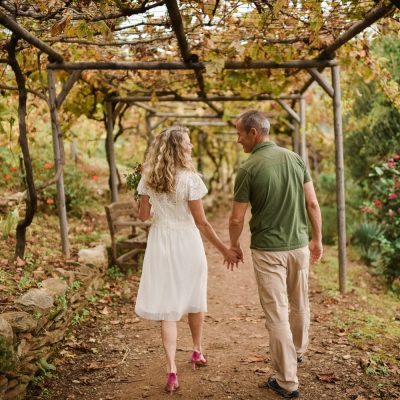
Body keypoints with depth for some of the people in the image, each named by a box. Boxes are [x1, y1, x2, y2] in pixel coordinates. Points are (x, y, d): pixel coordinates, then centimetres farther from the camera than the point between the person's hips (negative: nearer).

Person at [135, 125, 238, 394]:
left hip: (161, 244, 3)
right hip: (187, 243, -2)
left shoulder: (148, 178, -2)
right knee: (195, 300, 19)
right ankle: (198, 352, 39)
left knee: (167, 306, 5)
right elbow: (201, 223, -13)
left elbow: (143, 216, 6)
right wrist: (225, 250, -5)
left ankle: (172, 371, -2)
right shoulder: (190, 179, -15)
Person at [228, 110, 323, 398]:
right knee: (299, 303, 23)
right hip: (299, 245, 5)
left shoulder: (248, 169, -14)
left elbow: (237, 218, -9)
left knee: (277, 313, 3)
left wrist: (234, 245, 9)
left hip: (268, 249, -5)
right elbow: (313, 204, 1)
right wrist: (317, 239, 12)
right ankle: (298, 351, 47)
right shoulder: (295, 158, -1)